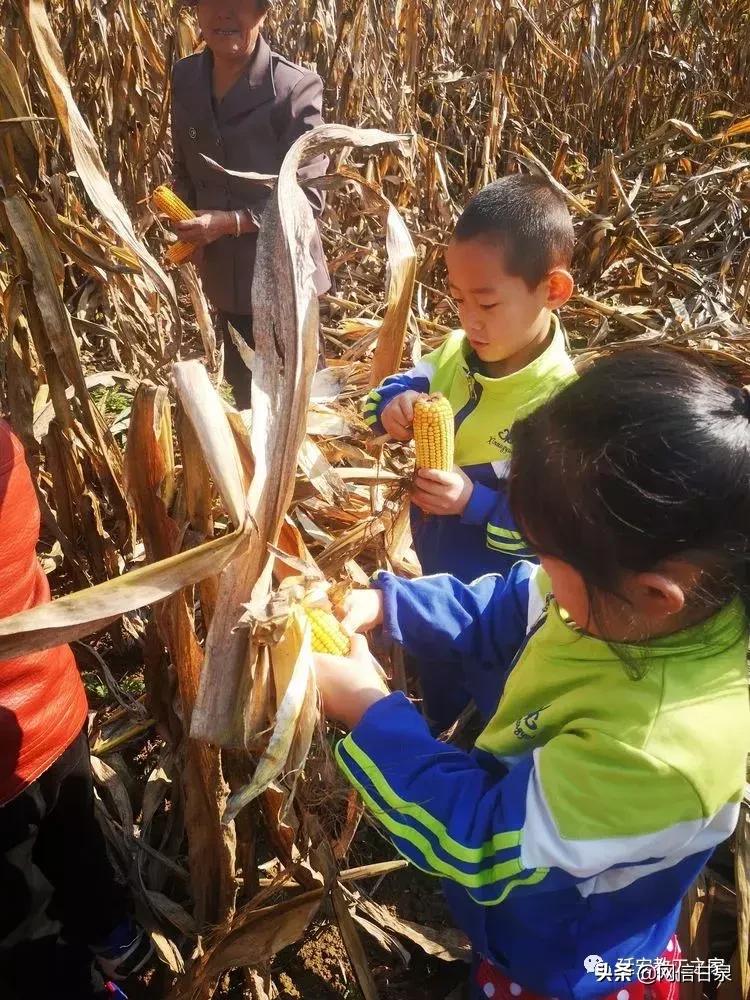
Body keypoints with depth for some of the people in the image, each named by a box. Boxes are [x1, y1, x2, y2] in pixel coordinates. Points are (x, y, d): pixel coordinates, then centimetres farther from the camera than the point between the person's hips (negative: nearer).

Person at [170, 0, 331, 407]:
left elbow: (307, 198, -16)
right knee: (242, 388, 21)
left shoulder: (295, 88, -16)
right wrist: (186, 223, -4)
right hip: (224, 274, 6)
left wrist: (229, 221, -22)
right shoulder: (185, 77, 1)